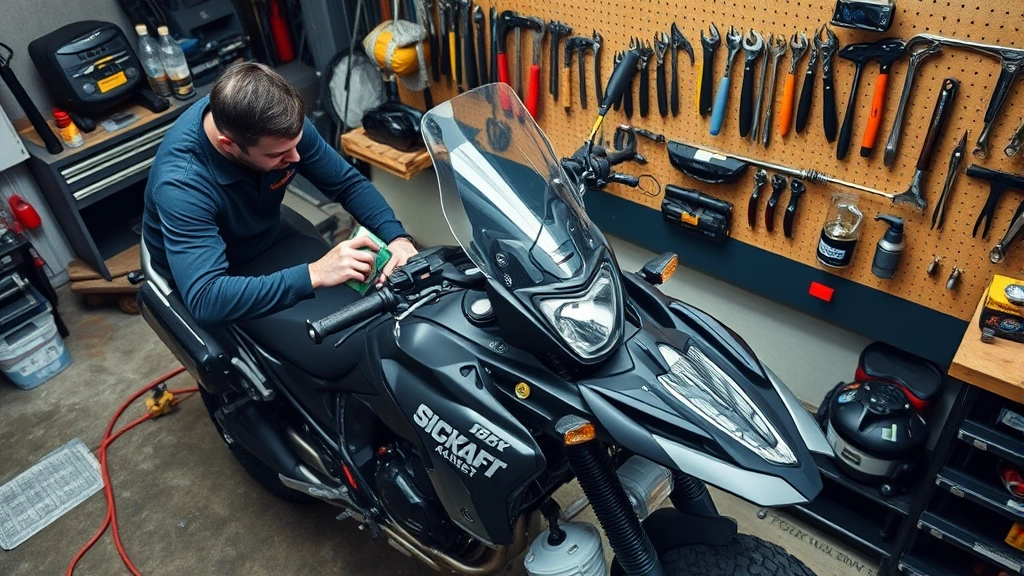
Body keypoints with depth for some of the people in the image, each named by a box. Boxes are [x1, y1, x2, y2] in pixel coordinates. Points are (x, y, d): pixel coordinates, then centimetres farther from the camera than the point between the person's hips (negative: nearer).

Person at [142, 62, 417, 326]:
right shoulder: (182, 185, -36)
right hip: (222, 278, -5)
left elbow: (348, 183, -9)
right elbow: (204, 299, -42)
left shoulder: (276, 123, -21)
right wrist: (313, 275, -48)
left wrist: (397, 237, -25)